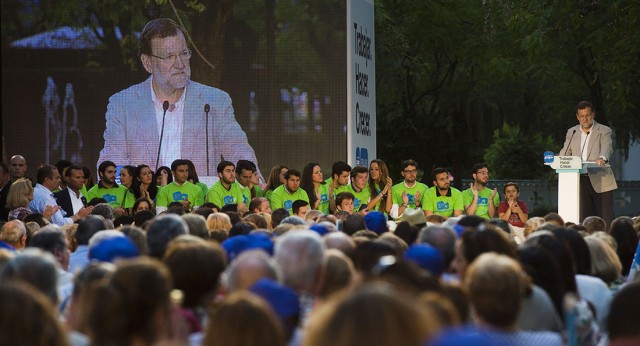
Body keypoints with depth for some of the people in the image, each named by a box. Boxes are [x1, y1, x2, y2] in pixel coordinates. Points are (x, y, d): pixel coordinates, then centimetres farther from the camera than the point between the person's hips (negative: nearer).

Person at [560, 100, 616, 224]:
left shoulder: (604, 131, 2)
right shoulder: (571, 132, 16)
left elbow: (607, 148, -15)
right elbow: (565, 152, 10)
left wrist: (602, 158, -38)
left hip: (601, 182, -4)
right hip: (580, 182, 4)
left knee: (605, 220, -4)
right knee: (583, 220, 2)